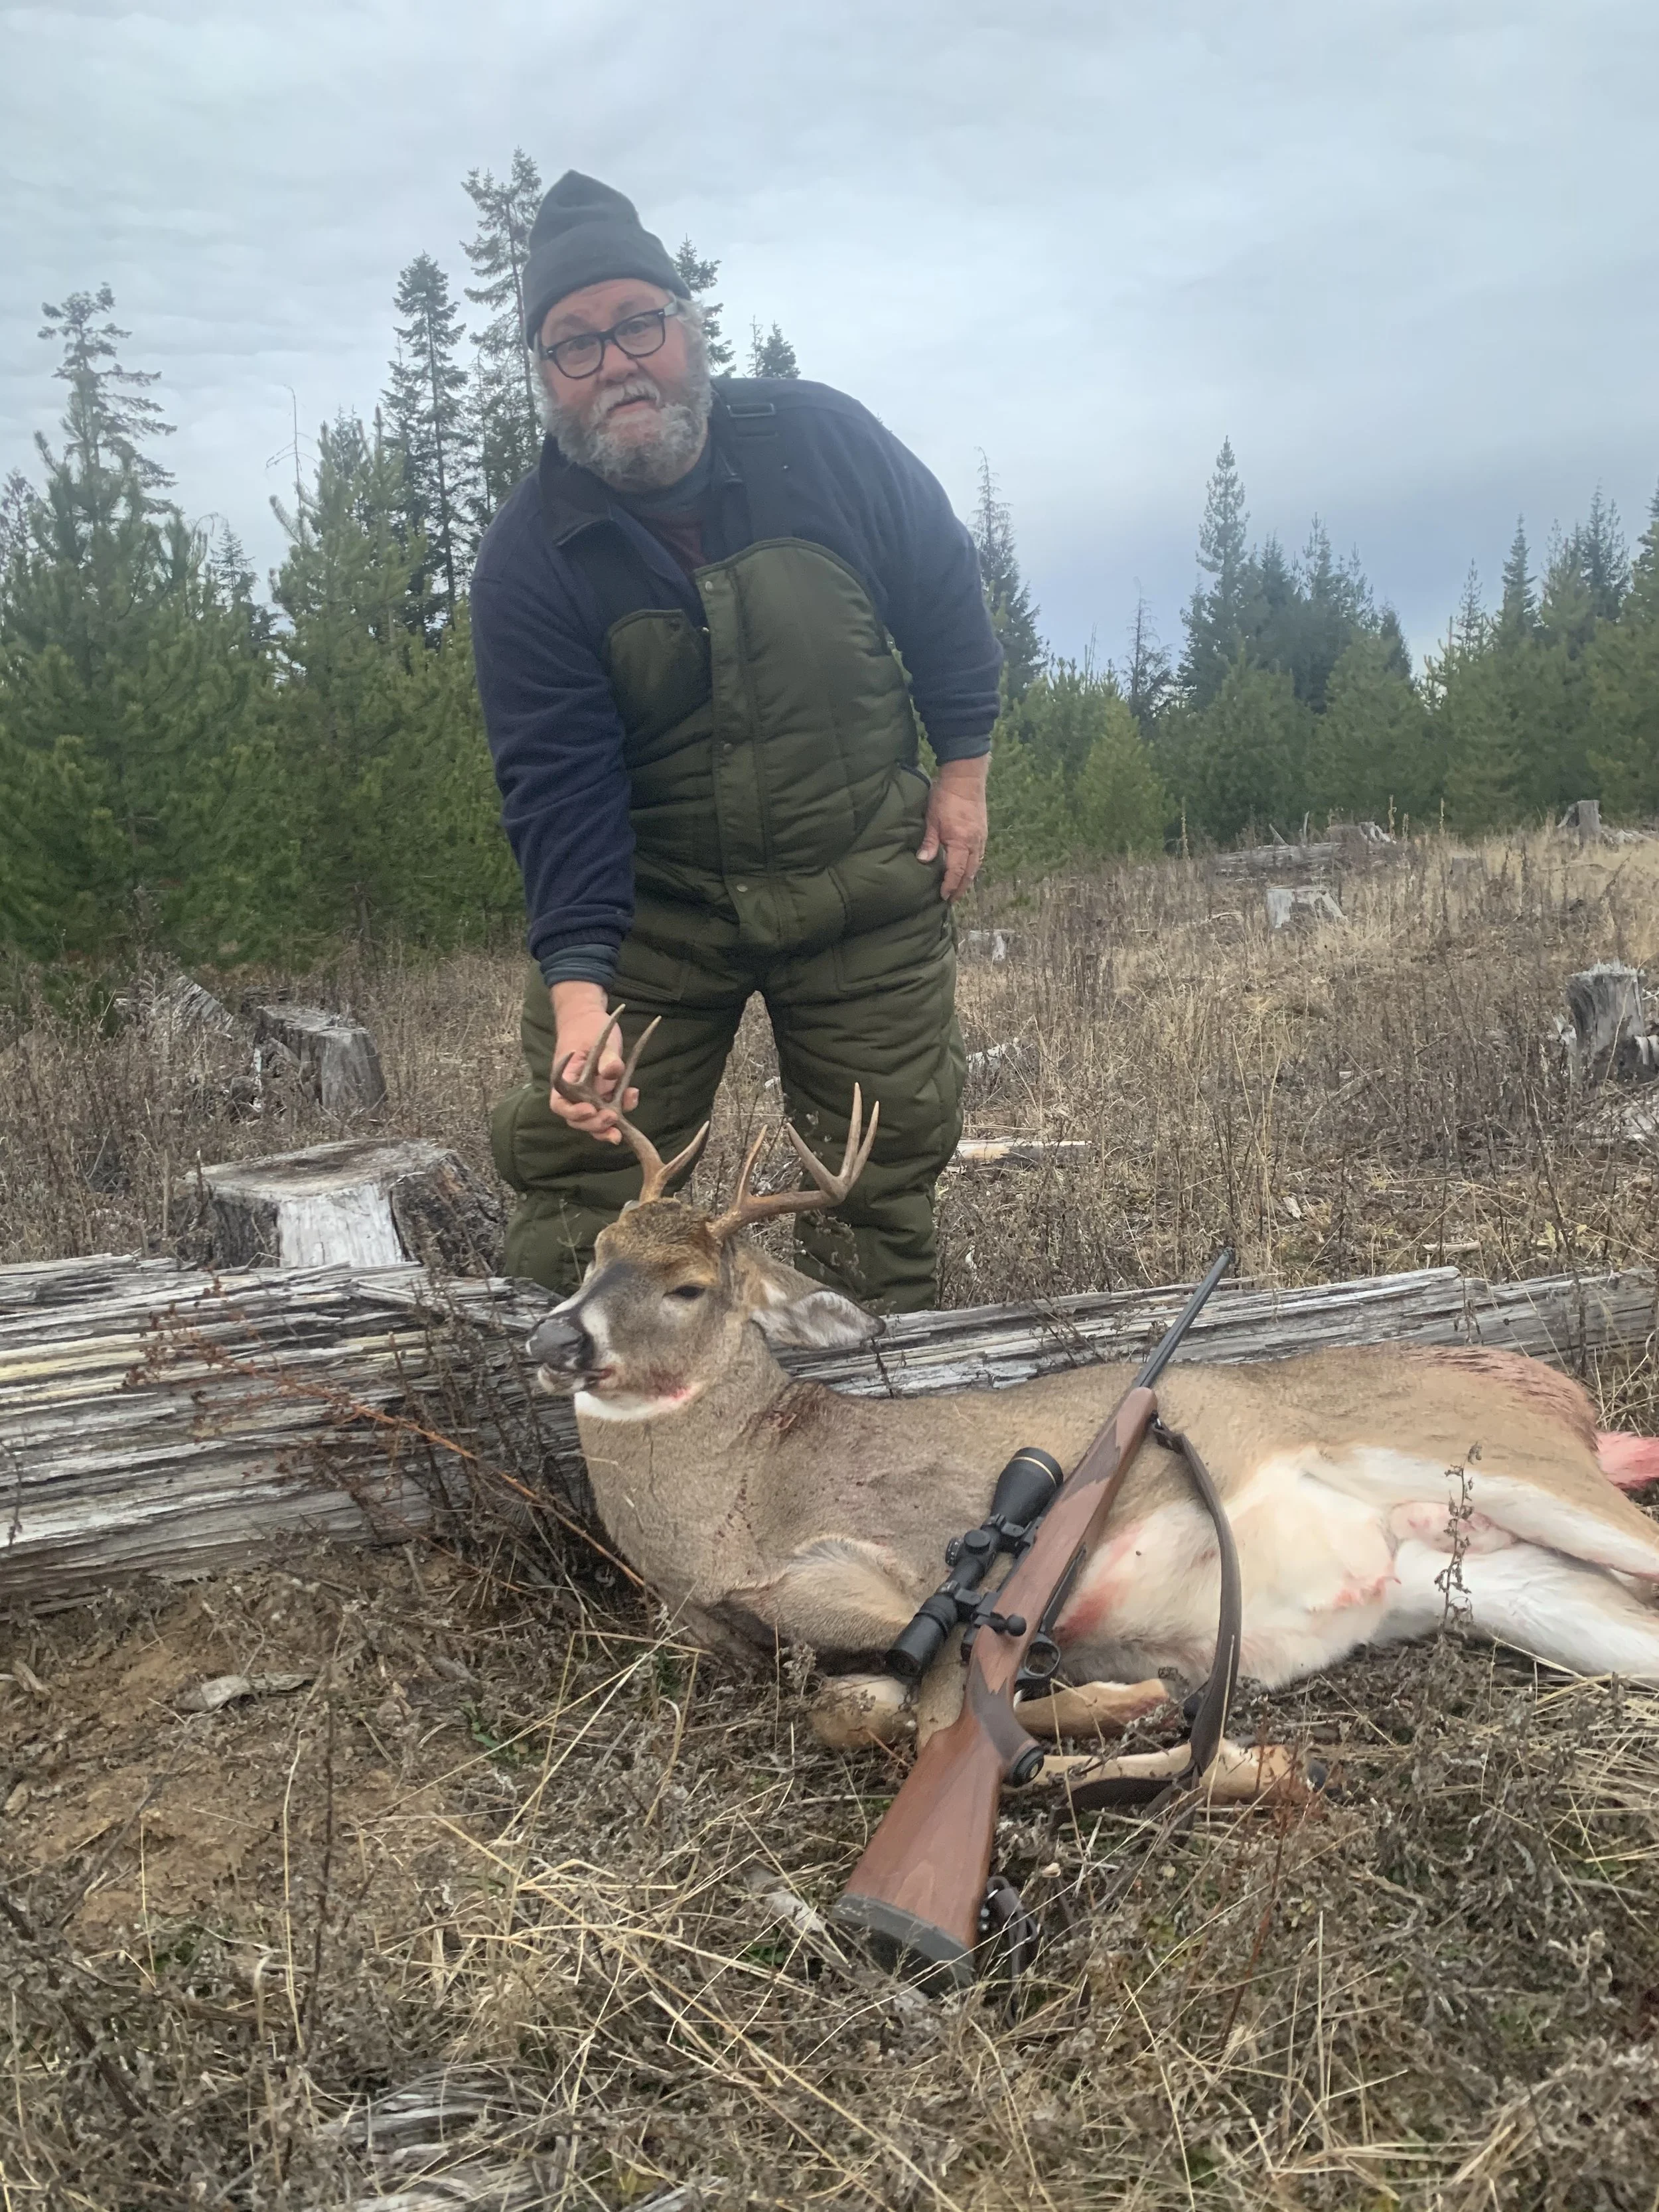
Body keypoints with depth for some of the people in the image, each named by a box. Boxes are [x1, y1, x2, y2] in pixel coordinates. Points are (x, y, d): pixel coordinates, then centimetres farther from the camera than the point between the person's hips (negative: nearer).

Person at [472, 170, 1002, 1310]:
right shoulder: (529, 555, -12)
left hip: (867, 884, 1)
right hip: (650, 900, 0)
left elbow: (946, 595, 6)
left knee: (885, 1172, 7)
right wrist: (576, 986, -30)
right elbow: (558, 784, -19)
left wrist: (964, 770, 6)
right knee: (571, 1169, -3)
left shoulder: (825, 441, -9)